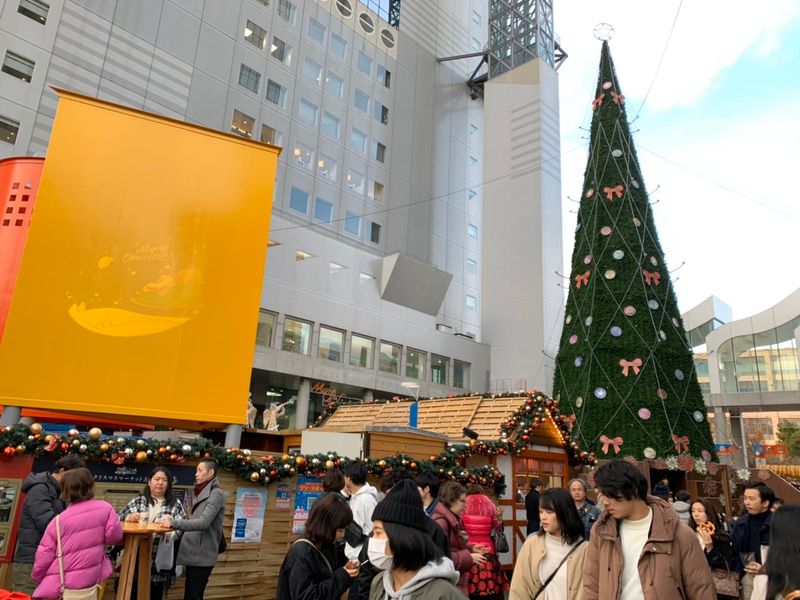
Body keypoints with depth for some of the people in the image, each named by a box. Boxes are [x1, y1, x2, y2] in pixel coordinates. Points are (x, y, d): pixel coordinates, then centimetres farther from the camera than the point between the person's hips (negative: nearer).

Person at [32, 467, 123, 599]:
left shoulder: (58, 520, -6)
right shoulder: (105, 508, -6)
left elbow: (43, 558, -3)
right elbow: (113, 535, -11)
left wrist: (37, 577, 17)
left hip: (56, 589, 0)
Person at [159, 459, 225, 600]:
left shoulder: (216, 494, -14)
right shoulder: (201, 493, 14)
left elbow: (204, 522, -24)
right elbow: (194, 520, 14)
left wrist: (174, 523, -28)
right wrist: (171, 521, 1)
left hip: (202, 555, -8)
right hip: (193, 552, 9)